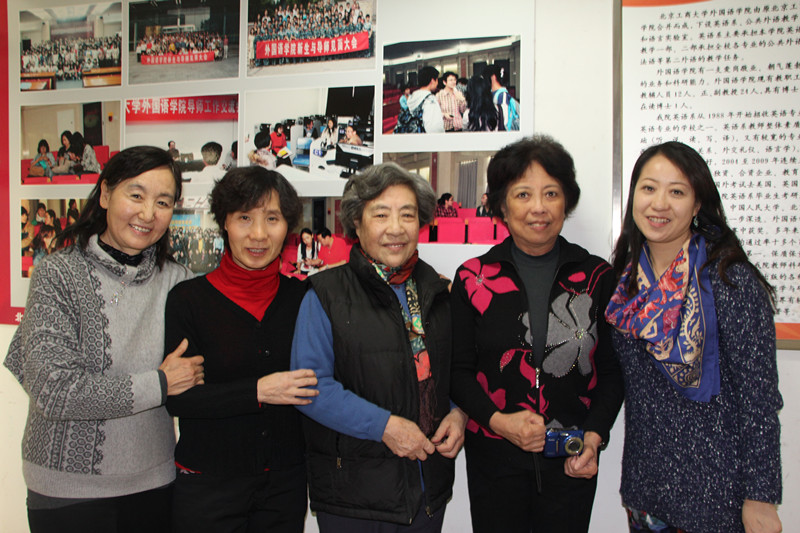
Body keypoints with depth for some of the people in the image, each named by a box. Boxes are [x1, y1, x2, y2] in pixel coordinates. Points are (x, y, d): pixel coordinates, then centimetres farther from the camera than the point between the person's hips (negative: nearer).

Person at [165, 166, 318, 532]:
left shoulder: (301, 296, 0)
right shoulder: (188, 299, -8)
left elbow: (313, 384, 9)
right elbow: (176, 398, -12)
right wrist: (258, 391, -20)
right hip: (207, 485, -2)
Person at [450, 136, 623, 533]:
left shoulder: (598, 277, 1)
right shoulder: (473, 278, -1)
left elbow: (612, 369, 6)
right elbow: (458, 369, 1)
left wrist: (594, 435, -7)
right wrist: (497, 419, -13)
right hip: (493, 456, 0)